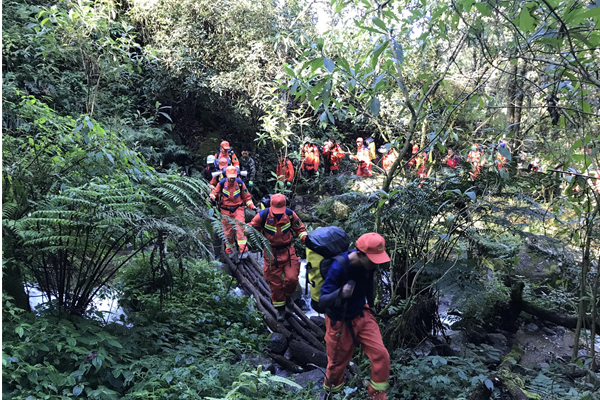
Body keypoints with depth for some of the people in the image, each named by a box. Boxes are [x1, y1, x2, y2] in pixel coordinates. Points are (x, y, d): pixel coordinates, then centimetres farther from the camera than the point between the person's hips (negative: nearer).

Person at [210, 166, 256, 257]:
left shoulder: (240, 183, -5)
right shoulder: (222, 183, -6)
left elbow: (246, 197, 5)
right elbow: (214, 192, 6)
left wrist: (252, 206, -5)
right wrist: (212, 197, -17)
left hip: (238, 209, -1)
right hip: (225, 210, 1)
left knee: (240, 228, -15)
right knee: (228, 231, 6)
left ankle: (243, 250, -13)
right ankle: (229, 250, 22)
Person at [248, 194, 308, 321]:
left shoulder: (290, 214, -7)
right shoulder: (263, 215, -13)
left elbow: (300, 228, 7)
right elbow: (251, 227, 0)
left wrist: (305, 238, -10)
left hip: (288, 251, 1)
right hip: (271, 253, -1)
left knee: (292, 278, -7)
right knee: (275, 282, 5)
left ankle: (287, 296, 27)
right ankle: (280, 309, 24)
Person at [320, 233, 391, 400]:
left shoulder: (368, 263, -14)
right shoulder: (338, 268, -33)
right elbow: (322, 300, -33)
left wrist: (370, 304, 23)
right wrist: (340, 293, -53)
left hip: (362, 316, 5)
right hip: (340, 322, -4)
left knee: (381, 355, -7)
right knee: (337, 364, 14)